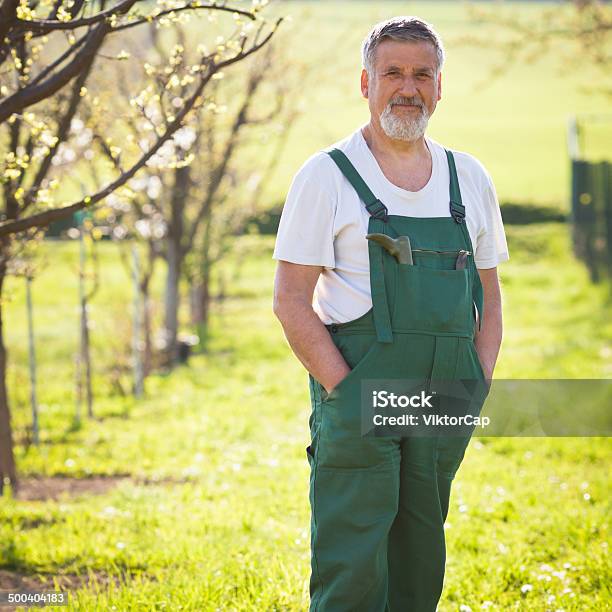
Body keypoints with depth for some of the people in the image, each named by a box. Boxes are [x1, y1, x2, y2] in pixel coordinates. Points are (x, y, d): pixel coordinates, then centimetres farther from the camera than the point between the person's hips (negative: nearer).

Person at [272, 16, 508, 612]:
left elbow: (488, 294, 18)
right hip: (359, 402, -5)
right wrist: (347, 392, -13)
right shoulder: (327, 177, -2)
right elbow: (291, 302, -5)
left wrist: (480, 388, 5)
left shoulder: (469, 179, 12)